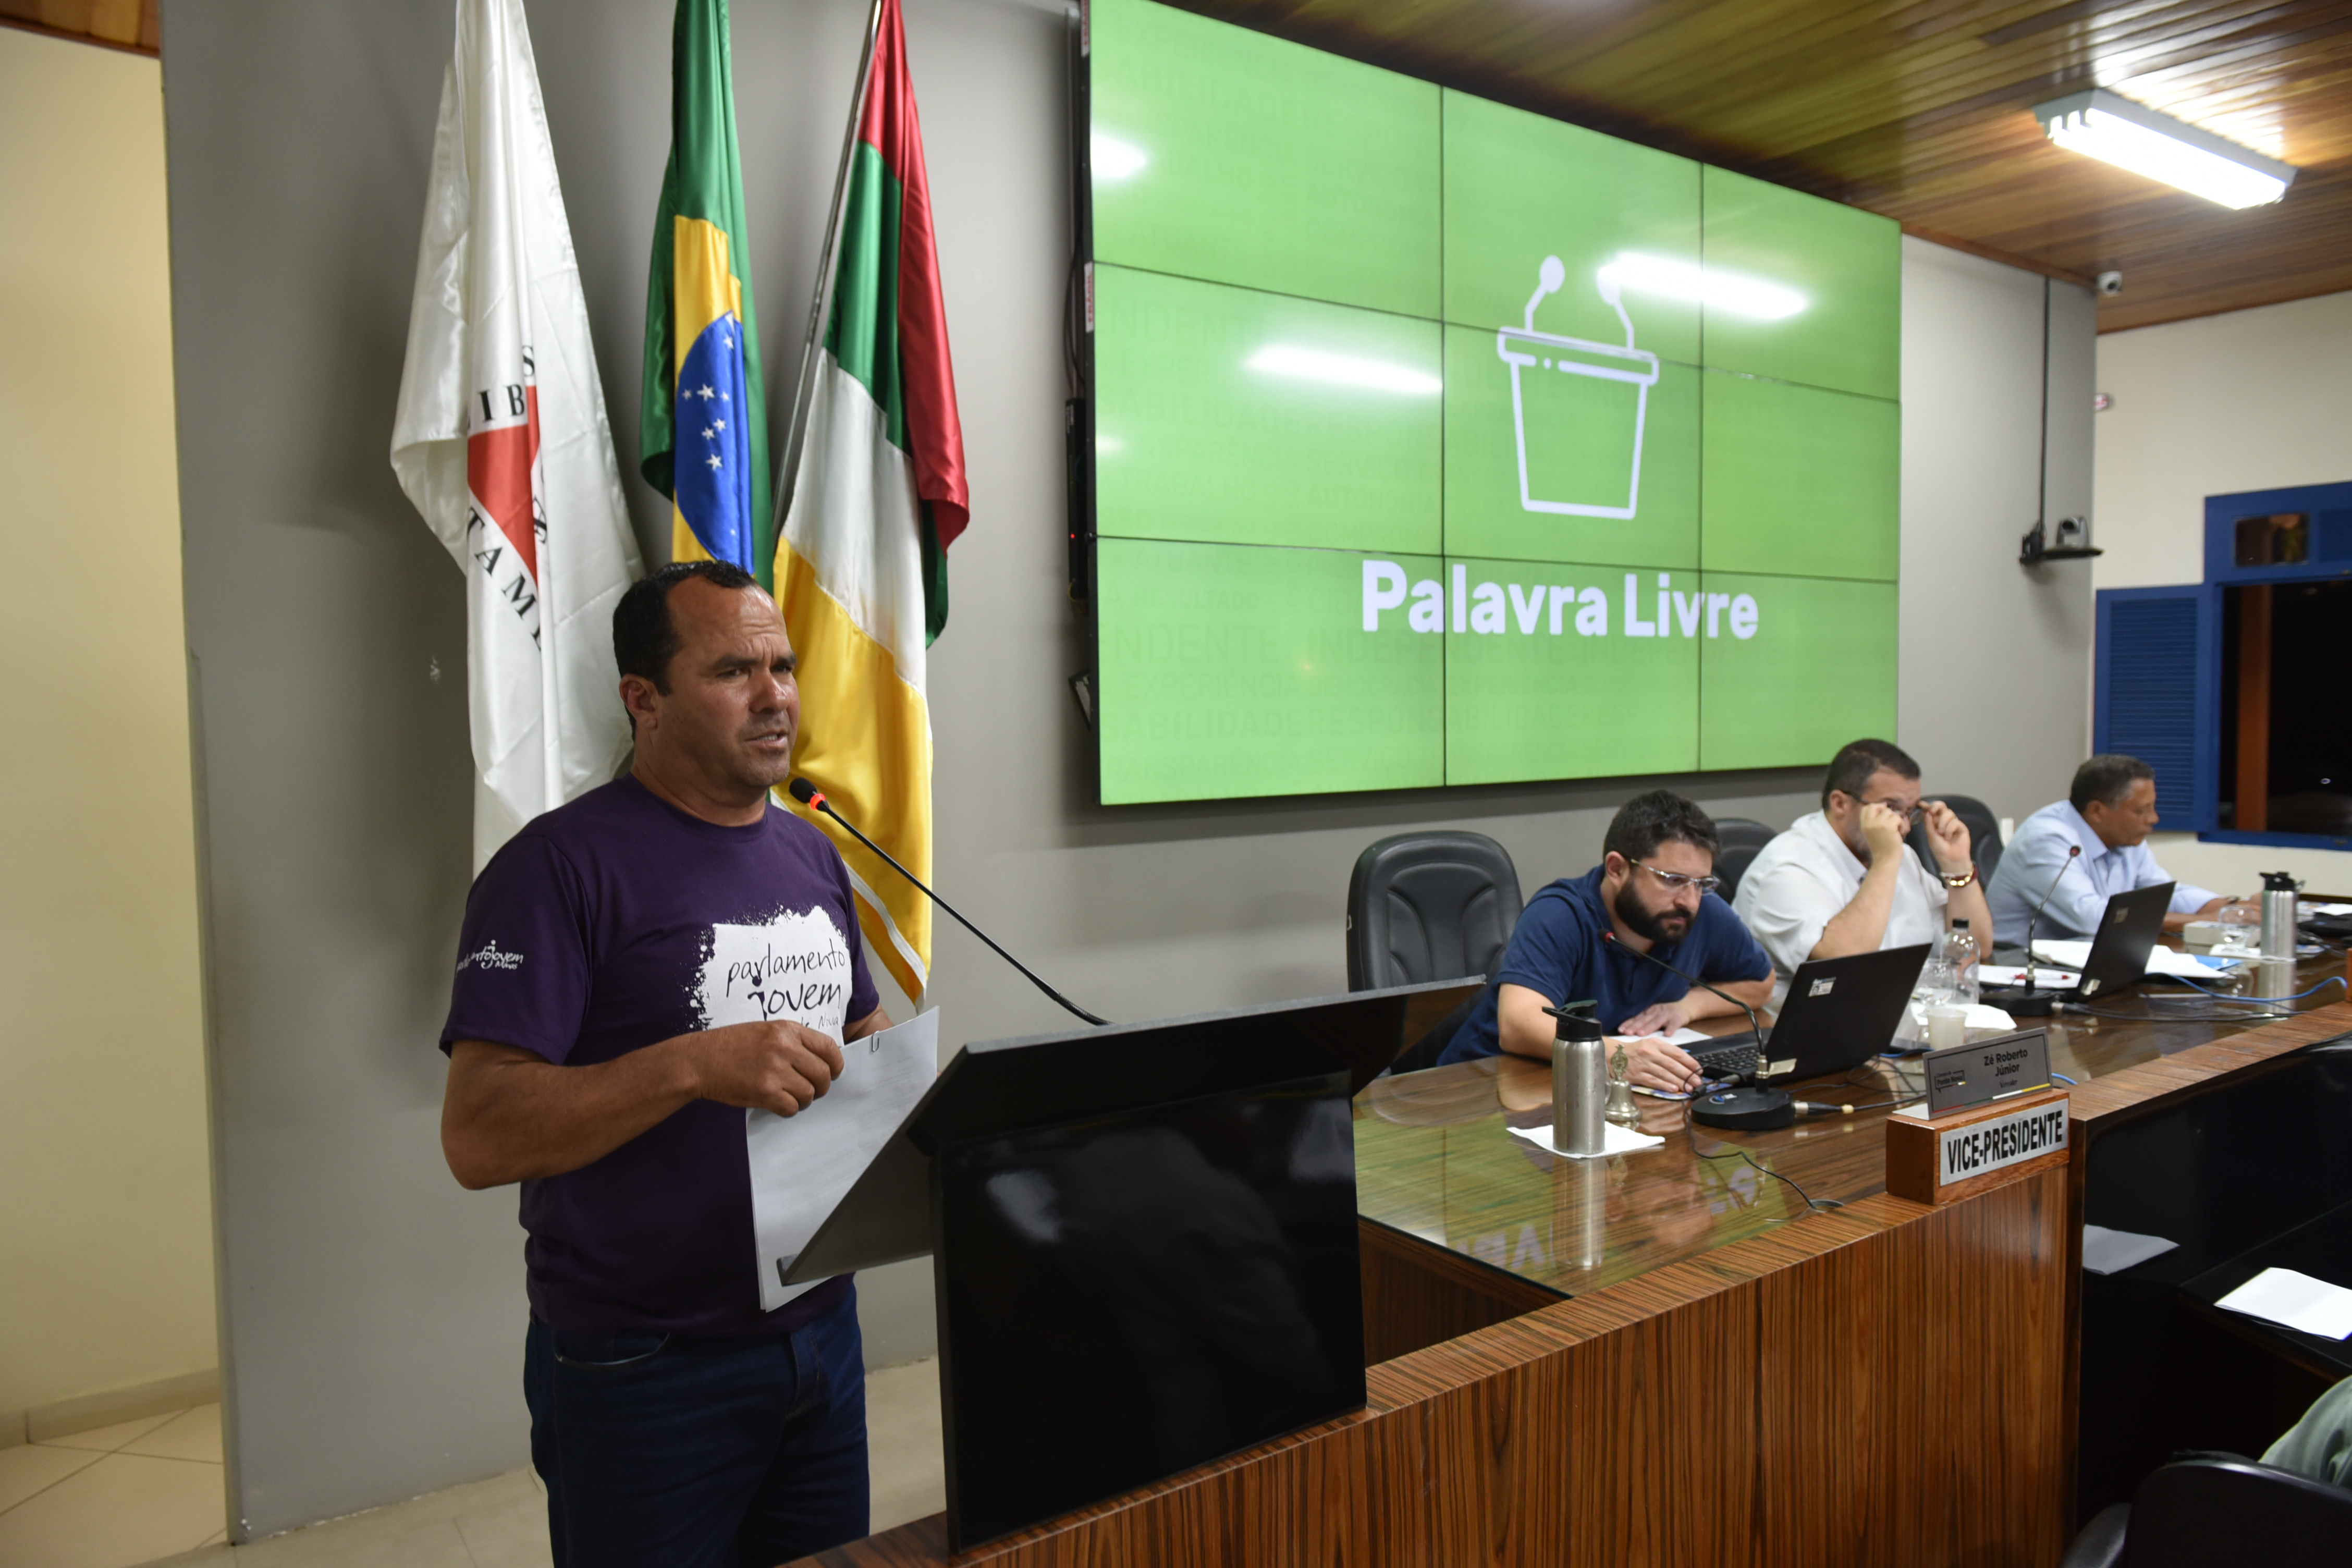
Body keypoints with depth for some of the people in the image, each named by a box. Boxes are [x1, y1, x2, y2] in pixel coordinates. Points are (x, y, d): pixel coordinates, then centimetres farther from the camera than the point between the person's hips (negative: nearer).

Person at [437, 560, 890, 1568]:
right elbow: (478, 1137, -20)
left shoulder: (813, 857, 7)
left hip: (820, 1327, 6)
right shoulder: (562, 865, -15)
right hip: (647, 1371, -6)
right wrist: (696, 1064, -31)